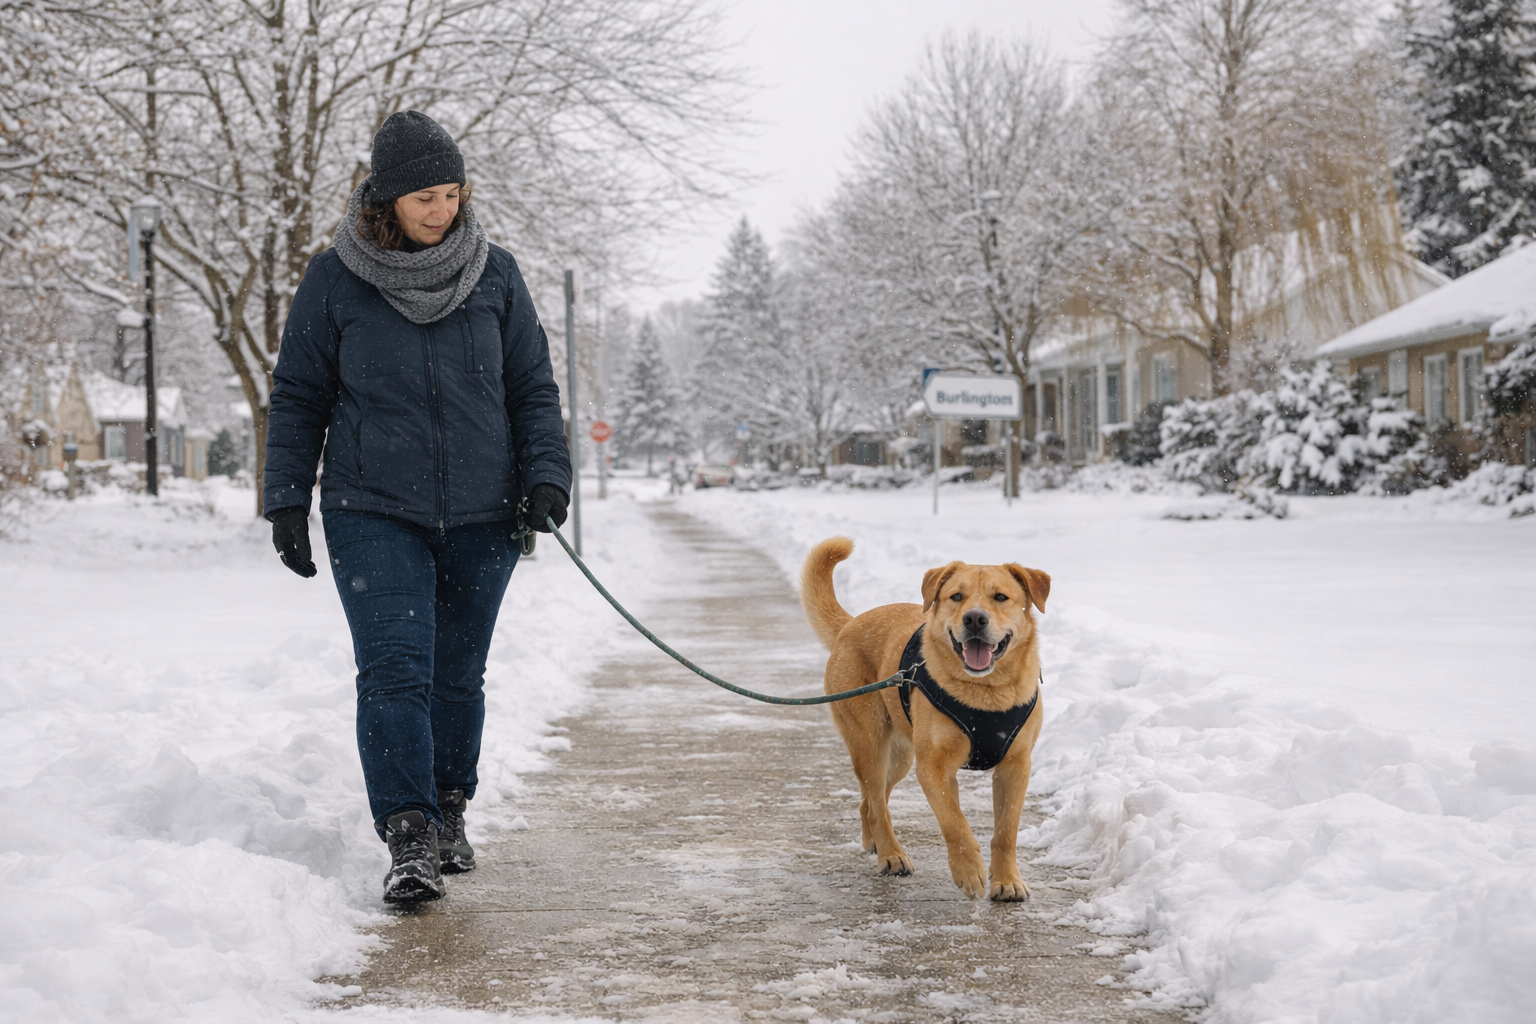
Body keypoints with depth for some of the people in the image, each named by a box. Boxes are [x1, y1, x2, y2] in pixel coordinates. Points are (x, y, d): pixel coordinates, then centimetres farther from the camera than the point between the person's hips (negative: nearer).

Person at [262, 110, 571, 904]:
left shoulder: (494, 274, 4)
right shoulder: (334, 280, -1)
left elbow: (532, 387, 10)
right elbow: (297, 397, 5)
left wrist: (546, 475, -2)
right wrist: (287, 500, 2)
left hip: (482, 516, 2)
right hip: (374, 512, -2)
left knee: (458, 675, 12)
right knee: (394, 669, -15)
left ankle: (449, 813, 30)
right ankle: (407, 838, -16)